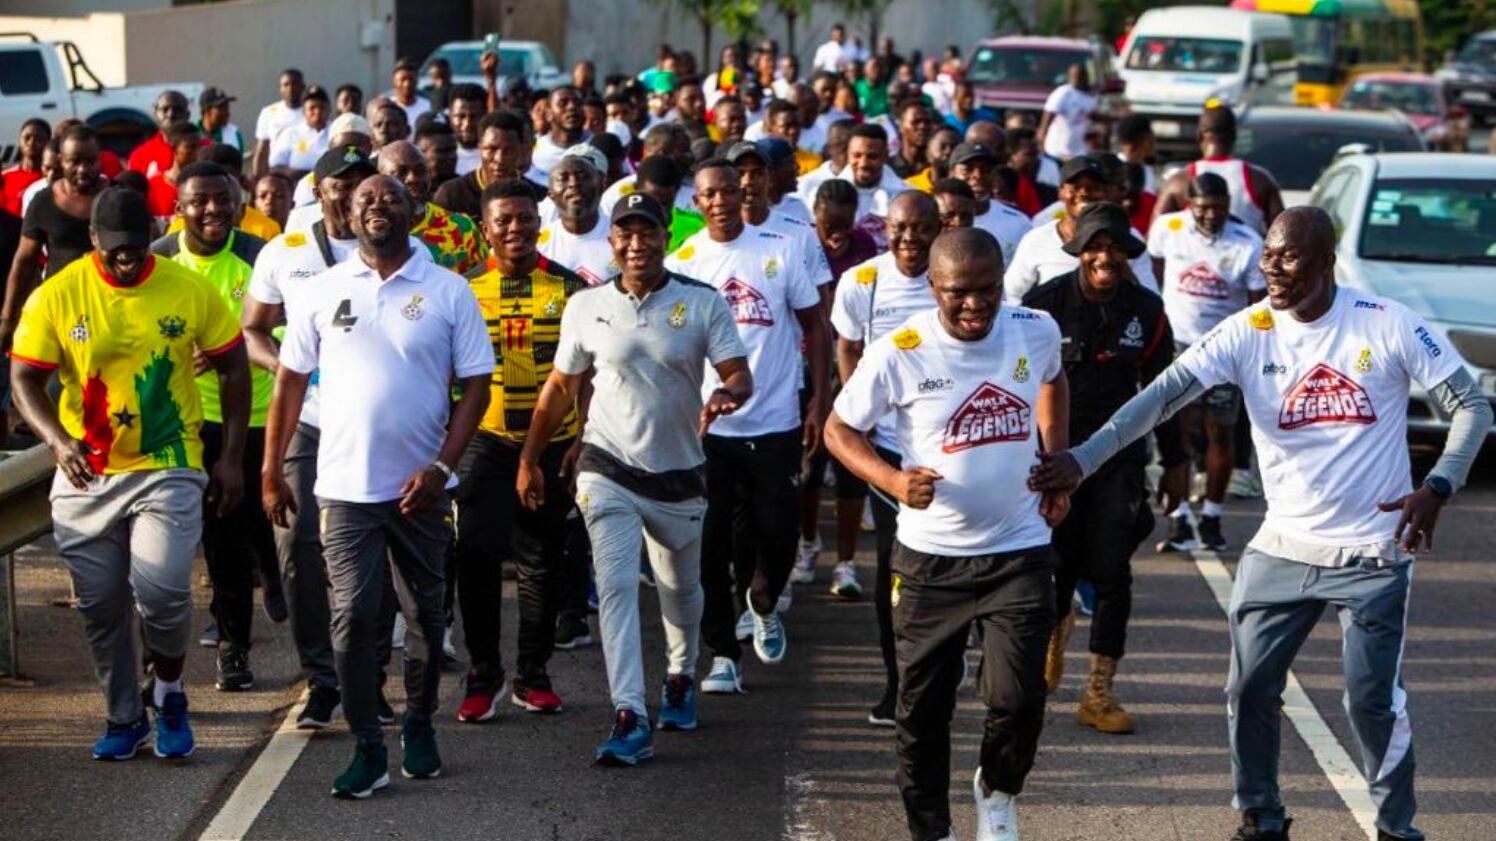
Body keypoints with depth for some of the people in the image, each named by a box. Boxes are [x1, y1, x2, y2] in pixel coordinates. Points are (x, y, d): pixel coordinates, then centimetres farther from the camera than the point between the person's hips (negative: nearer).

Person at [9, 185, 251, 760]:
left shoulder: (191, 291, -4)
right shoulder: (56, 297, -5)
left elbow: (233, 369, 6)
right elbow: (25, 379, -4)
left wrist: (232, 458, 3)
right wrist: (57, 439, -22)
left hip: (167, 469, -2)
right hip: (84, 475, 2)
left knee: (161, 589, -15)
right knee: (99, 603, 8)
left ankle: (169, 694, 12)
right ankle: (123, 718, 26)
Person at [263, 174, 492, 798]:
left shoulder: (449, 292, 0)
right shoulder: (322, 293, 4)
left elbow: (476, 386, 0)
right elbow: (290, 383, 9)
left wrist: (440, 467, -10)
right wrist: (271, 473, 5)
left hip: (421, 487, 0)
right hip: (345, 486, 0)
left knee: (425, 615, 11)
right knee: (353, 616, -7)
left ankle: (419, 726, 29)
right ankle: (367, 749, 0)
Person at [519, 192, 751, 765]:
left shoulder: (703, 305, -5)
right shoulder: (586, 307, -1)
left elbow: (739, 374, -11)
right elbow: (561, 387, 9)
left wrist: (727, 395, -35)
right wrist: (529, 459, 10)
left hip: (679, 474, 1)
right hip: (609, 469, -1)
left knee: (680, 589, 19)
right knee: (616, 587, -15)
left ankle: (681, 677, 46)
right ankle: (630, 719, -20)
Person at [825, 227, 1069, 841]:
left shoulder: (1037, 332, -4)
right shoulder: (899, 354, -14)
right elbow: (839, 430, -3)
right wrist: (892, 480, -20)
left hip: (1020, 551, 1)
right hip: (930, 557, -1)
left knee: (1017, 698, -9)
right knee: (923, 705, 7)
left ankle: (997, 791, 22)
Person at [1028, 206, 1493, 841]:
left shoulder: (1389, 326, -11)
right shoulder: (1248, 332, -6)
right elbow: (1164, 395, -17)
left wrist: (1437, 488, -21)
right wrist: (1084, 458, -30)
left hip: (1373, 554, -3)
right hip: (1282, 549, 3)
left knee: (1373, 700, -2)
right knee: (1249, 691, 4)